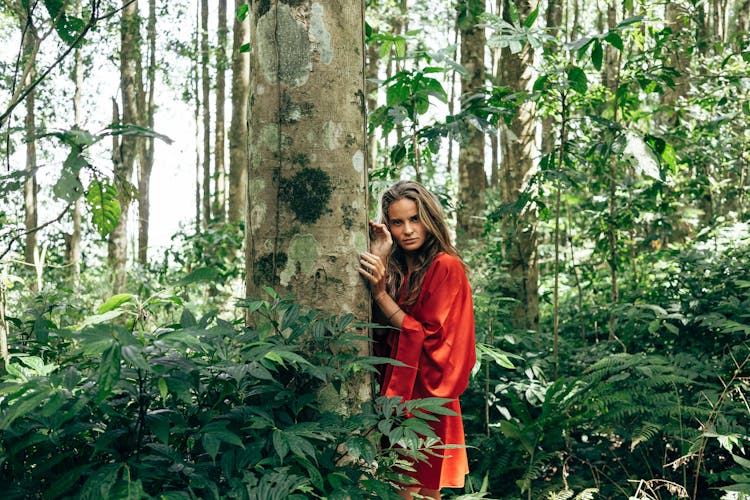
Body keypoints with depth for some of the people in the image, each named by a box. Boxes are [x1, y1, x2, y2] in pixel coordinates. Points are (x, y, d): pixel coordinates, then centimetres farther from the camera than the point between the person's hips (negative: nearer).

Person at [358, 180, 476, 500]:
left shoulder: (446, 267, -10)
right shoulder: (394, 269, 8)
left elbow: (432, 339, -16)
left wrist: (380, 293, -19)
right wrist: (378, 261, -12)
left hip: (427, 398, -6)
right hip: (397, 396, 6)